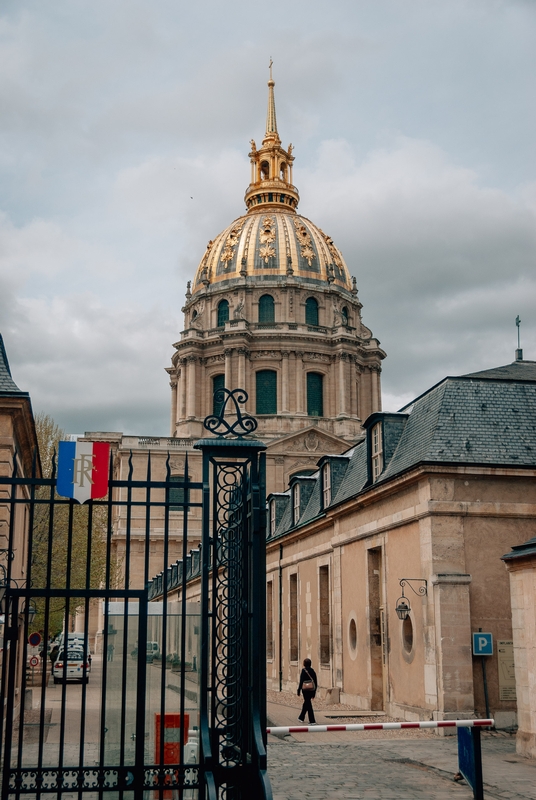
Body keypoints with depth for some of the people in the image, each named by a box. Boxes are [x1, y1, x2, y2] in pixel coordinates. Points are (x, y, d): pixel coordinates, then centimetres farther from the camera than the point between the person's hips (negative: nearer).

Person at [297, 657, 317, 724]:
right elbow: (315, 682, 8)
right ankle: (301, 717, 37)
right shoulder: (312, 671, 5)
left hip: (305, 690, -7)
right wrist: (314, 692, 15)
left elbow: (301, 681, -14)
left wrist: (299, 690, -5)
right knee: (306, 703, 22)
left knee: (308, 704, -2)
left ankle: (312, 721, -5)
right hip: (312, 690, 7)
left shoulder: (304, 671, -12)